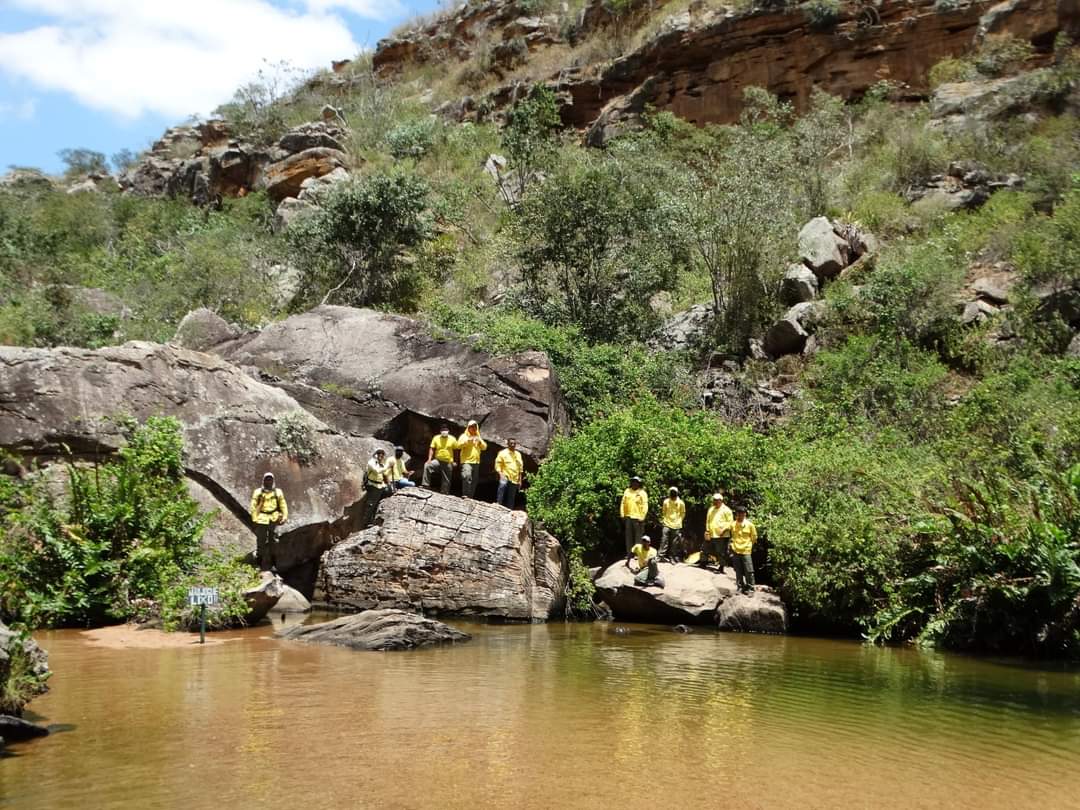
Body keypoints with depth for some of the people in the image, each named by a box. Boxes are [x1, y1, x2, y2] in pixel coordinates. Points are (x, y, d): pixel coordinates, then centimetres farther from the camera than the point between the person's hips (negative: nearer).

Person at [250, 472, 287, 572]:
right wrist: (255, 519, -4)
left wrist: (284, 517, 2)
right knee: (261, 543, -1)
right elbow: (253, 507, 2)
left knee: (273, 542, 6)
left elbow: (283, 506, 11)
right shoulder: (257, 493, 0)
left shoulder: (278, 492, 7)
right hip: (261, 520, -2)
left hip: (273, 520, 2)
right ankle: (260, 563, 8)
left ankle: (271, 564, 14)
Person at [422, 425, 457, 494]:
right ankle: (426, 485, -23)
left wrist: (455, 461, 2)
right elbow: (432, 449, 0)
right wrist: (429, 459, -12)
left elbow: (456, 450, 7)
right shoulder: (436, 438, 1)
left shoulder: (452, 439, 1)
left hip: (448, 463, 0)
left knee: (446, 481, 5)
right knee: (427, 466, -27)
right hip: (438, 461, 0)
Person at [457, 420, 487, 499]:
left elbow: (484, 447, 13)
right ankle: (465, 495, -29)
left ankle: (470, 497, 12)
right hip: (466, 461, -6)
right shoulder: (464, 436, 5)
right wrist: (468, 440, -20)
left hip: (476, 462, 6)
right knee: (467, 477, -27)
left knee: (474, 481, 5)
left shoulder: (478, 437, 21)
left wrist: (480, 442, -7)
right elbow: (459, 445, -9)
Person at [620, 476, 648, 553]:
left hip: (637, 518, -4)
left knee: (638, 537, -1)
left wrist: (642, 517, -13)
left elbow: (645, 506, -6)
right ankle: (629, 554, 17)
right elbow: (623, 503, 13)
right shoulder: (627, 491, 11)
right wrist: (622, 515, 6)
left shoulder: (642, 493, -2)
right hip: (628, 517, 4)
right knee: (628, 536, 10)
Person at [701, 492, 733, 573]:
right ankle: (703, 562, 26)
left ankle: (721, 568, 5)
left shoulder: (726, 510, -4)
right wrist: (707, 530, 10)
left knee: (721, 552, -3)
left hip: (722, 535, -6)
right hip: (711, 535, 6)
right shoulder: (711, 509, 14)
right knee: (705, 549, 11)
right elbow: (708, 521, 21)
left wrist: (724, 529, -17)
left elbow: (730, 522, -5)